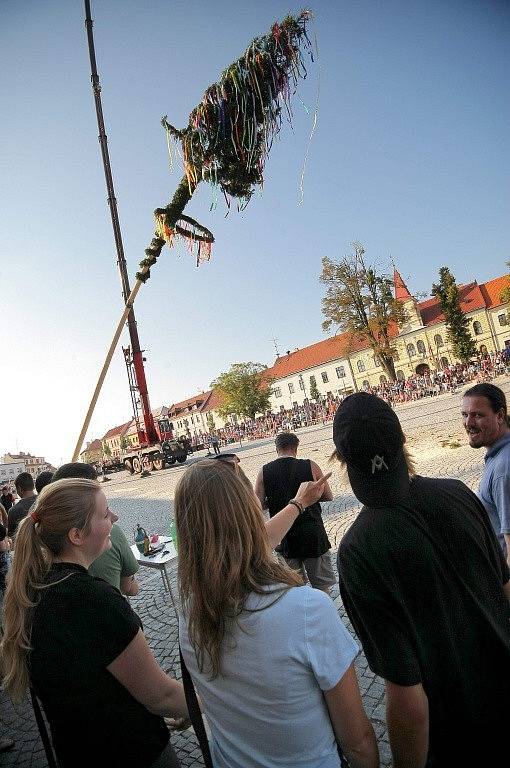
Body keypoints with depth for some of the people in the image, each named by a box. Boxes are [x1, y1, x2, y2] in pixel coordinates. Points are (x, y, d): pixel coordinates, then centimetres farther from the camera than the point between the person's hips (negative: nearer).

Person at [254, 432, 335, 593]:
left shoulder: (264, 472, -5)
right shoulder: (310, 466, -9)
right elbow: (328, 496, 0)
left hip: (283, 537, 2)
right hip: (313, 535, -2)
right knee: (322, 586, 14)